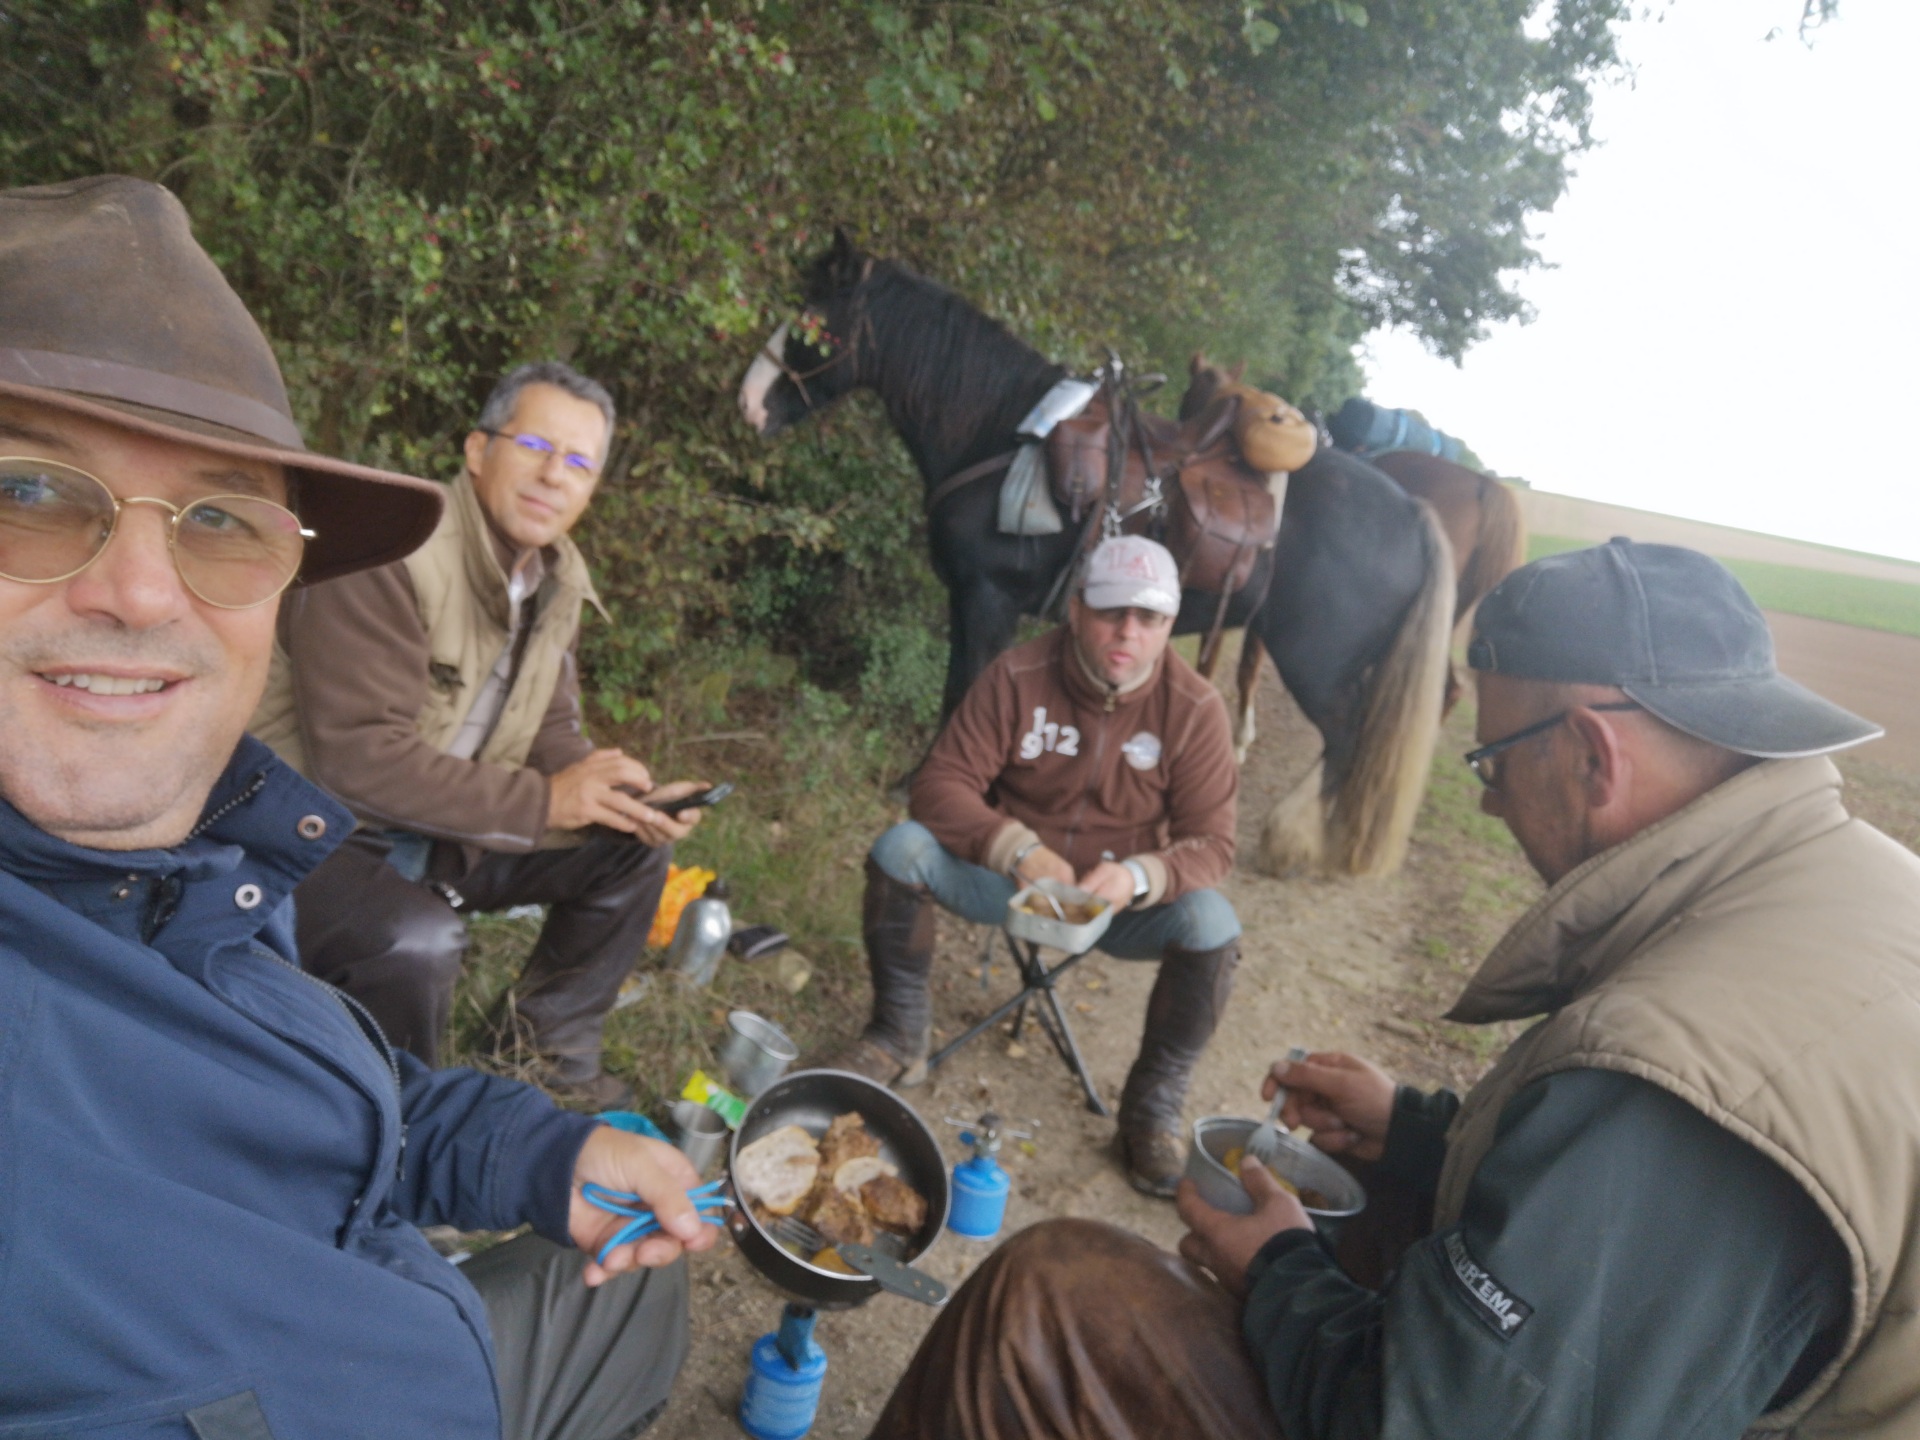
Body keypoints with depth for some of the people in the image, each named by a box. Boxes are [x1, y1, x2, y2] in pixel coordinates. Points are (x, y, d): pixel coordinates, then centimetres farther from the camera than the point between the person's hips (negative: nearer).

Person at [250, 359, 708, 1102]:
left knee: (634, 846, -4)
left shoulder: (558, 578, 2)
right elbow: (355, 756, -30)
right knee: (418, 939, -35)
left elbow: (550, 732, 6)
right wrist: (543, 800, -29)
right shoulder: (391, 555, -25)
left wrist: (627, 798, -15)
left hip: (442, 829, 8)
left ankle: (547, 1046, 14)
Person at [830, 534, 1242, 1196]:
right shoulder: (1019, 675, -14)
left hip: (1121, 894, 0)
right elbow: (940, 785, -16)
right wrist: (1019, 851, -34)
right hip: (1007, 872, 0)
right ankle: (900, 1034, 0)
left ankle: (1153, 1107, -4)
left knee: (1212, 925, -29)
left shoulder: (1194, 708, -13)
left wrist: (1138, 877, -34)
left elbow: (1211, 843, -12)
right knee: (900, 848, -24)